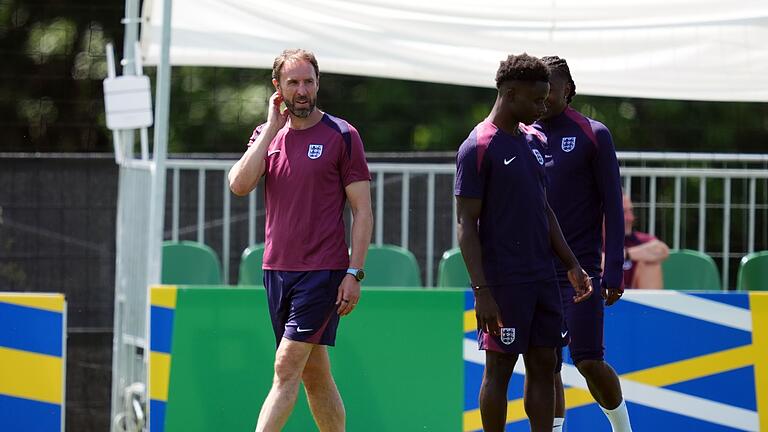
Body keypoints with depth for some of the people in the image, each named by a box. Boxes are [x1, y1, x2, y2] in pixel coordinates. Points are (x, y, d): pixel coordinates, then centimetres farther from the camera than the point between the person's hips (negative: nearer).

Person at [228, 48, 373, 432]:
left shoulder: (341, 136, -3)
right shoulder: (267, 135, 11)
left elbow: (362, 211, -4)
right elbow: (239, 185, -6)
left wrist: (354, 274, -11)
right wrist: (271, 129, -6)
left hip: (323, 271, -5)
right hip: (277, 268, 6)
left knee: (287, 367, -13)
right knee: (314, 372, 11)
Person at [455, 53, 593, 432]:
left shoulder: (532, 143, 14)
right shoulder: (478, 148, -10)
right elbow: (466, 225, -13)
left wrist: (572, 265, 15)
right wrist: (481, 291, -18)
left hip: (542, 278, 8)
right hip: (504, 282, -8)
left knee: (543, 365, 7)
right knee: (499, 368, -2)